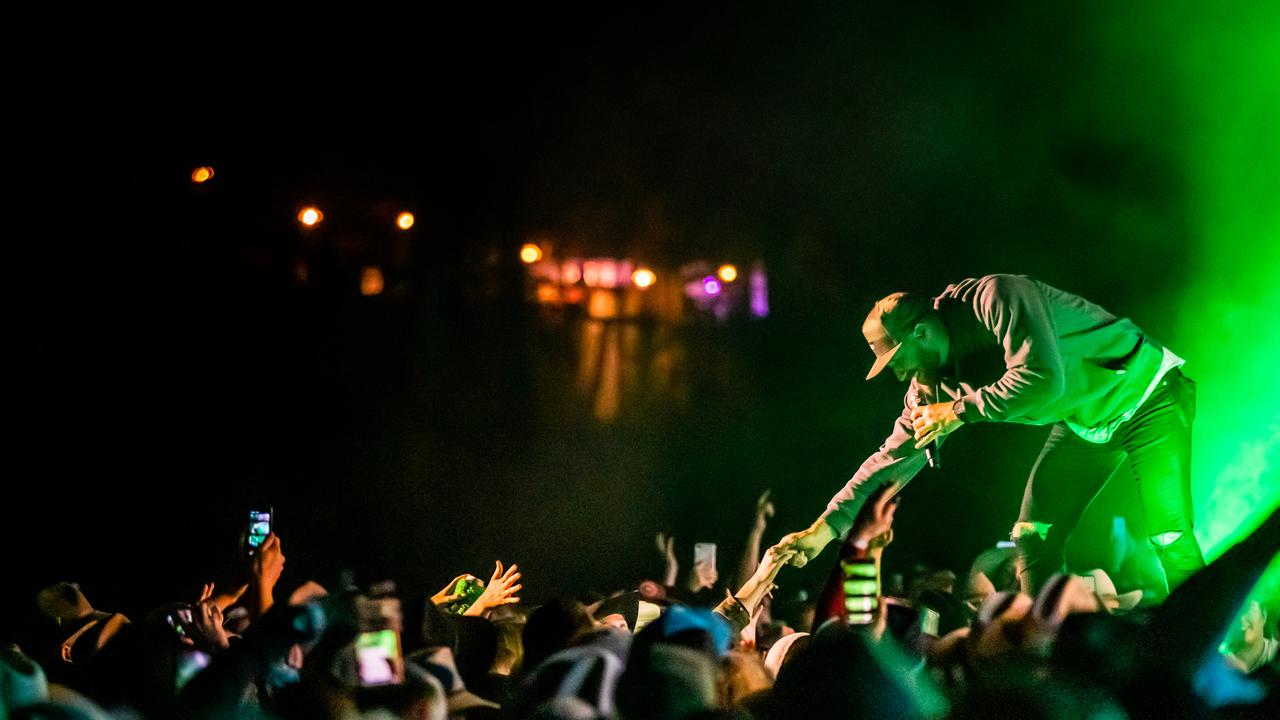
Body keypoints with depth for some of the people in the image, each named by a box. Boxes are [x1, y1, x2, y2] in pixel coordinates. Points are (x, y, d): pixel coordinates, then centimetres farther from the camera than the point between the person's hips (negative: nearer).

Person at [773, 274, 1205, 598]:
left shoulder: (996, 299, -28)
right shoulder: (933, 380, -3)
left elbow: (1042, 378, -40)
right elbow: (895, 454, 1)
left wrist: (959, 412, -29)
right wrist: (827, 526, -4)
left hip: (1145, 394, -8)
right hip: (1085, 421, 8)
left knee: (1169, 539, -18)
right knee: (1034, 537, -2)